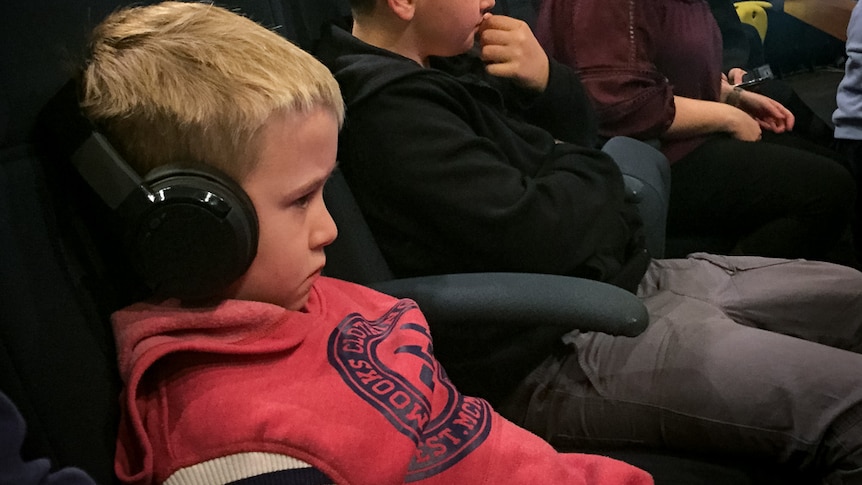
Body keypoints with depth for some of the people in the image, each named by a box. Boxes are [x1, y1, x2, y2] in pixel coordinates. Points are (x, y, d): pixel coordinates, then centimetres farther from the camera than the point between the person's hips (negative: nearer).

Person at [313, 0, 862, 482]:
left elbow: (579, 135, 22)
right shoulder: (382, 105, -19)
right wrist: (596, 171, -3)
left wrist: (547, 79, -1)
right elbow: (531, 238, -25)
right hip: (563, 352, -11)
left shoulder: (447, 61, 12)